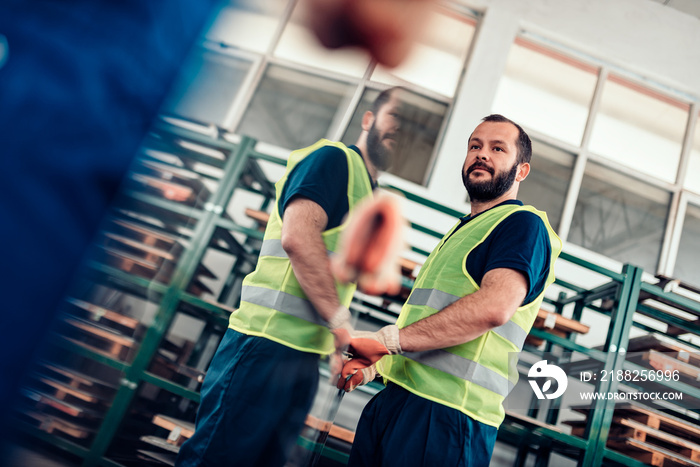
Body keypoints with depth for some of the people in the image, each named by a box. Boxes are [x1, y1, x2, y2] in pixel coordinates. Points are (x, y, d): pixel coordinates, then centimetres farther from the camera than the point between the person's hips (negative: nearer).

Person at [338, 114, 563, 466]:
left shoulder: (524, 223, -5)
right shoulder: (460, 232, 24)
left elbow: (495, 307, -24)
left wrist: (387, 339, -21)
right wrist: (373, 365, 10)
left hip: (445, 410, -8)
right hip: (393, 397, 8)